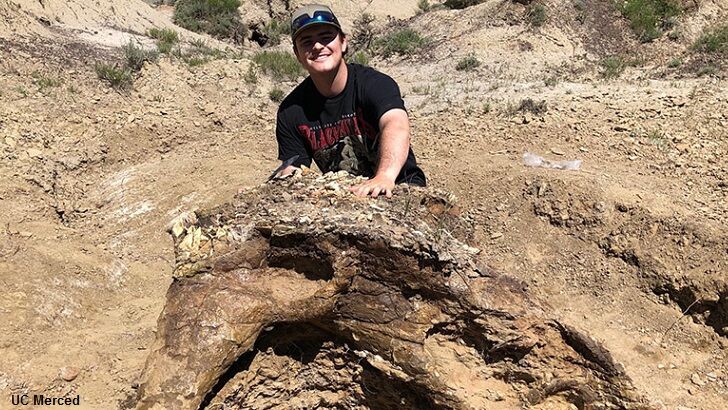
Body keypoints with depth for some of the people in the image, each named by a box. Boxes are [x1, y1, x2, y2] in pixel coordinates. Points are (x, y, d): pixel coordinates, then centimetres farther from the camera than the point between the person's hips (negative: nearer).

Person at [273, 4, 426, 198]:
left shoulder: (375, 84, -16)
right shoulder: (291, 111, -3)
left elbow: (396, 125, -37)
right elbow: (291, 171, -1)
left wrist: (385, 176, -57)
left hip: (398, 185, -4)